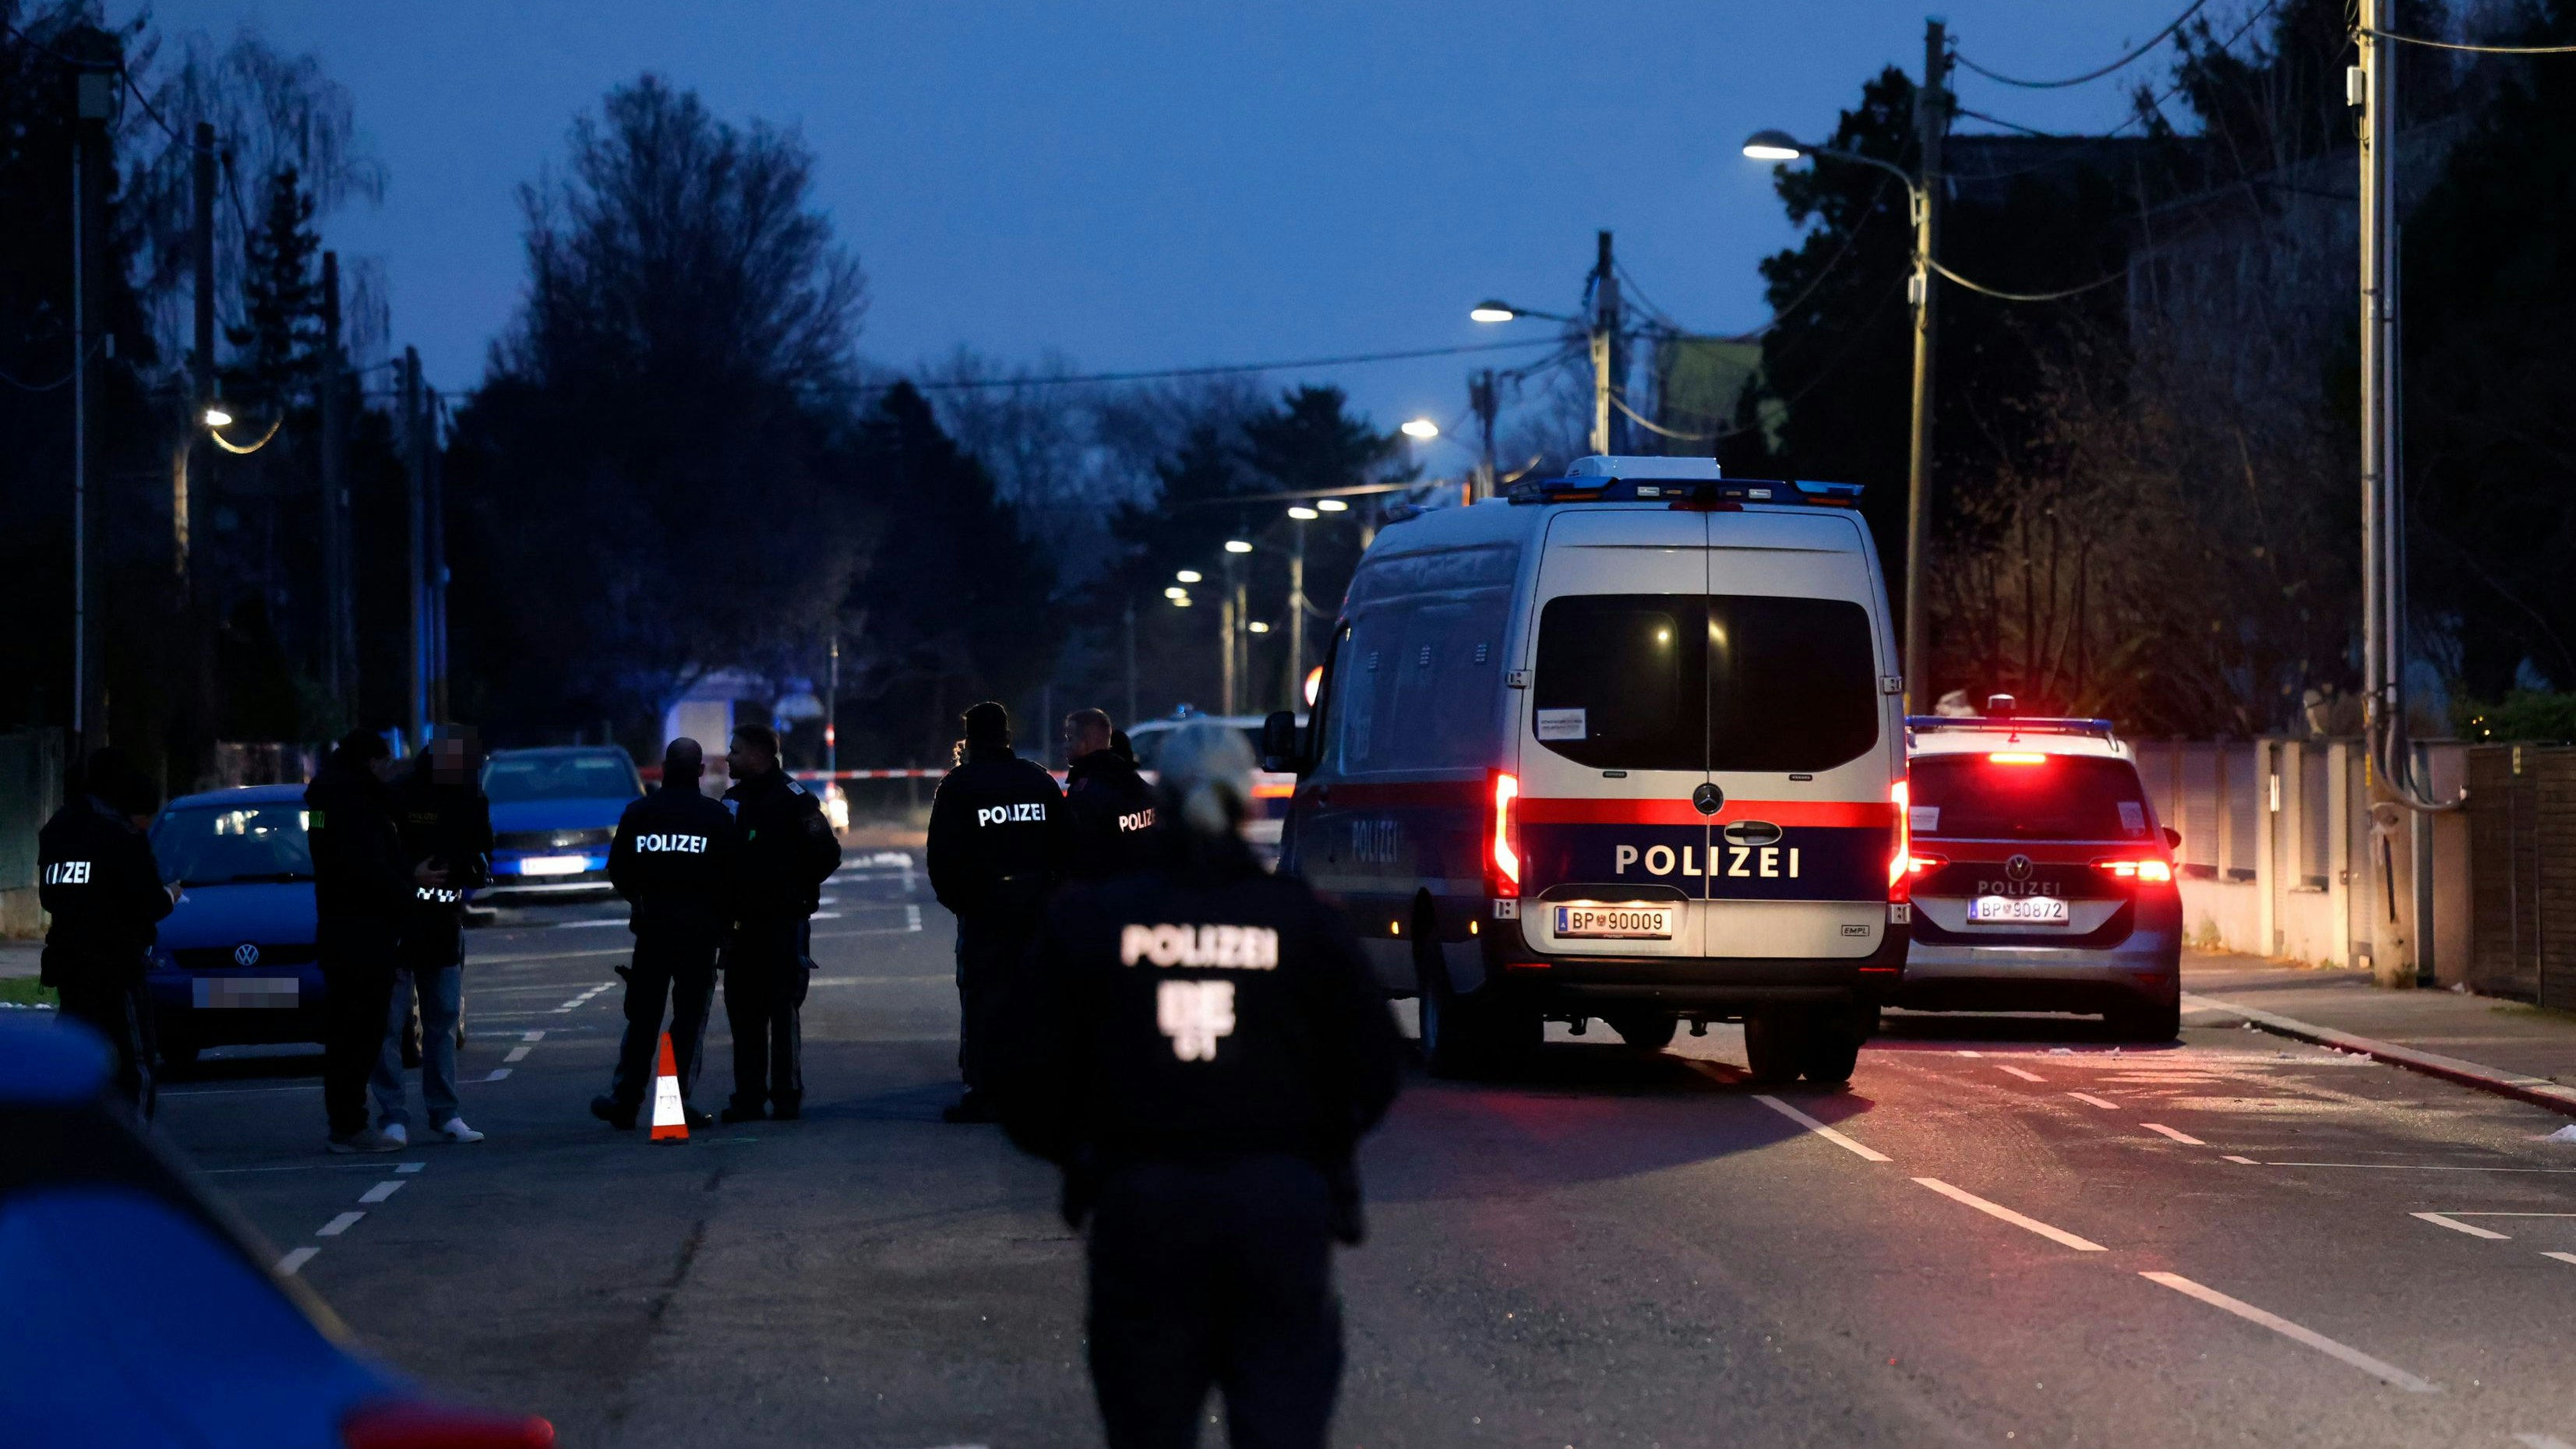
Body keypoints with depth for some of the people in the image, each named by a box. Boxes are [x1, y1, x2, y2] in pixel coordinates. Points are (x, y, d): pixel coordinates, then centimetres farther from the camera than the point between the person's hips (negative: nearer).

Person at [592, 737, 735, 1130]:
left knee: (643, 1016, 9)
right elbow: (732, 875, -5)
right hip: (700, 927, -2)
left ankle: (625, 1101, 6)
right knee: (691, 1017, 3)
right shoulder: (717, 816, -3)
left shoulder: (638, 813, 4)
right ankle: (681, 1101, -1)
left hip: (652, 924, 2)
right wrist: (724, 922, 8)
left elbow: (617, 869, 6)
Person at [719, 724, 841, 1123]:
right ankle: (748, 1097, 9)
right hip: (742, 923, 7)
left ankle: (787, 1097, 2)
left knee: (782, 1010, -3)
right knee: (743, 1011, 5)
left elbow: (827, 853, -7)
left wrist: (797, 888, -4)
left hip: (783, 923, -7)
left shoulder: (793, 799, -7)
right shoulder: (734, 800, 14)